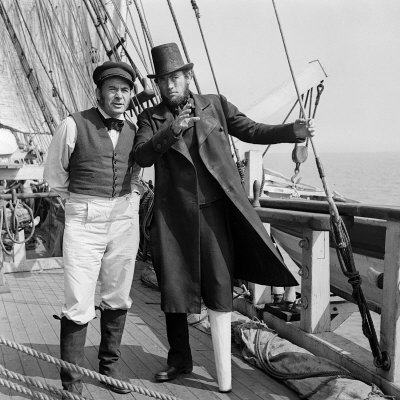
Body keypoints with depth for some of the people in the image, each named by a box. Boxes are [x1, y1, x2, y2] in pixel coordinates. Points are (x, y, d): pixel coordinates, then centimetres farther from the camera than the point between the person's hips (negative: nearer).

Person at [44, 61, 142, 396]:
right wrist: (80, 202, 9)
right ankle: (71, 381, 9)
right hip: (84, 221, -4)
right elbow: (54, 175, 5)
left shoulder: (133, 131, 8)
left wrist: (130, 202, 13)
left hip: (125, 220, 5)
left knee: (117, 299, 11)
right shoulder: (74, 126, -6)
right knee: (79, 305, -6)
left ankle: (109, 365, 28)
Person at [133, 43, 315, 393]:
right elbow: (141, 157, -7)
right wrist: (171, 131, -22)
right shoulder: (150, 118, 7)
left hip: (214, 210, -1)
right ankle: (179, 359, 31)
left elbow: (251, 131, 12)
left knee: (219, 290, -3)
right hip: (174, 215, 1)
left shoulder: (215, 105, 9)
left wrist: (293, 131, 0)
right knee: (172, 286, 10)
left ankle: (224, 378, 6)